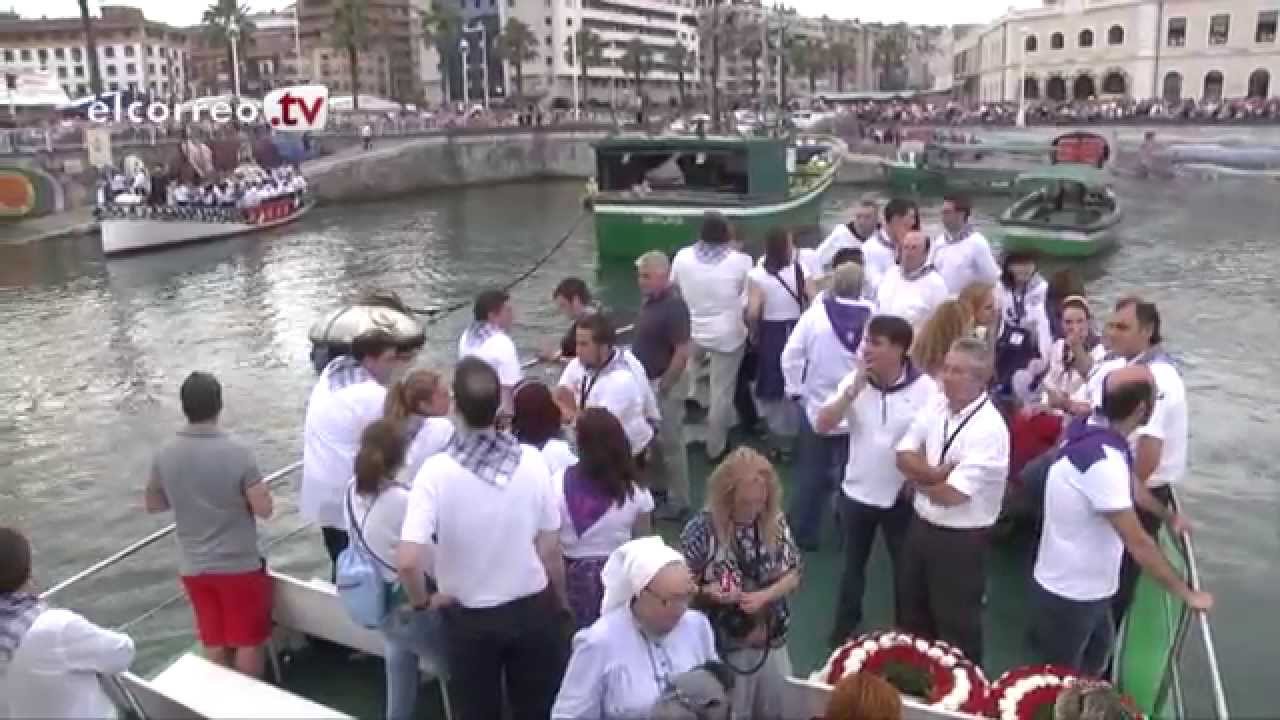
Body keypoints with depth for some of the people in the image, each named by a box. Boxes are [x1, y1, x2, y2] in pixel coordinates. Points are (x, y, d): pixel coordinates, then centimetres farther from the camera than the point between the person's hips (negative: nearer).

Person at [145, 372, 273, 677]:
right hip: (240, 565, -4)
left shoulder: (164, 456, -5)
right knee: (248, 641, 11)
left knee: (214, 643, 18)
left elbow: (153, 505, 10)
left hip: (194, 568, 5)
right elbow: (264, 509, -17)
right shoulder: (238, 453, -20)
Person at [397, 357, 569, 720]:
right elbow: (550, 550, -7)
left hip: (469, 616, -1)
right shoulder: (532, 462, -15)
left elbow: (407, 560, -28)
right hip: (533, 608, 1)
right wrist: (561, 602, 10)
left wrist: (422, 601, -7)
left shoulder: (436, 471, -22)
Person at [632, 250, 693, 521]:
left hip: (665, 383, -9)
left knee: (670, 443, 2)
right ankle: (657, 488, 38)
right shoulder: (650, 299, 4)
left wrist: (663, 387, -20)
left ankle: (678, 502, 14)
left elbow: (683, 352, -24)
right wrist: (647, 383, 14)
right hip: (647, 380, 9)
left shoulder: (674, 306, -23)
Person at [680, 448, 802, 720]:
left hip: (771, 639, 4)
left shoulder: (776, 522, -7)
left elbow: (793, 575, -1)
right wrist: (707, 591, -30)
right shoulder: (702, 528, -19)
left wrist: (763, 596, -18)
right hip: (723, 643, -4)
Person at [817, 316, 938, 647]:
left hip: (902, 497, -2)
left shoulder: (925, 388, -15)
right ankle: (845, 625, 40)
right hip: (857, 492, 2)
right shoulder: (853, 381, -8)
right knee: (853, 564, 20)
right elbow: (822, 426, -14)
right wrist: (854, 389, -23)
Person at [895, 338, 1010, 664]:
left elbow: (951, 494, -26)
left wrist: (917, 477, -8)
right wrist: (937, 472, -19)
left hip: (960, 539, -7)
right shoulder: (937, 405, -2)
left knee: (955, 628, 11)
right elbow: (904, 455, -2)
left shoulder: (989, 429, -24)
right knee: (912, 616, 24)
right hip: (920, 526, 7)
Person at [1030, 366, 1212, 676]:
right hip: (1069, 593, -9)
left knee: (1097, 651, 29)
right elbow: (1138, 543, -29)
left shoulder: (1092, 430, -4)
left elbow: (1125, 486, 17)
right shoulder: (1102, 460, -34)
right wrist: (1186, 593, -18)